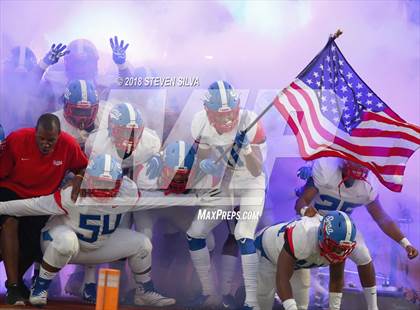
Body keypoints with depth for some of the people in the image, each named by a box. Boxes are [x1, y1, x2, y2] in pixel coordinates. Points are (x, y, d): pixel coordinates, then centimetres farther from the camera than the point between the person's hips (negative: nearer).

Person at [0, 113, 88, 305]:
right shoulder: (16, 140, -21)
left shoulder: (68, 145, -16)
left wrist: (79, 178, -21)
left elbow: (83, 167, -1)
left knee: (33, 242, -12)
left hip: (42, 199, 2)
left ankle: (17, 277, 24)